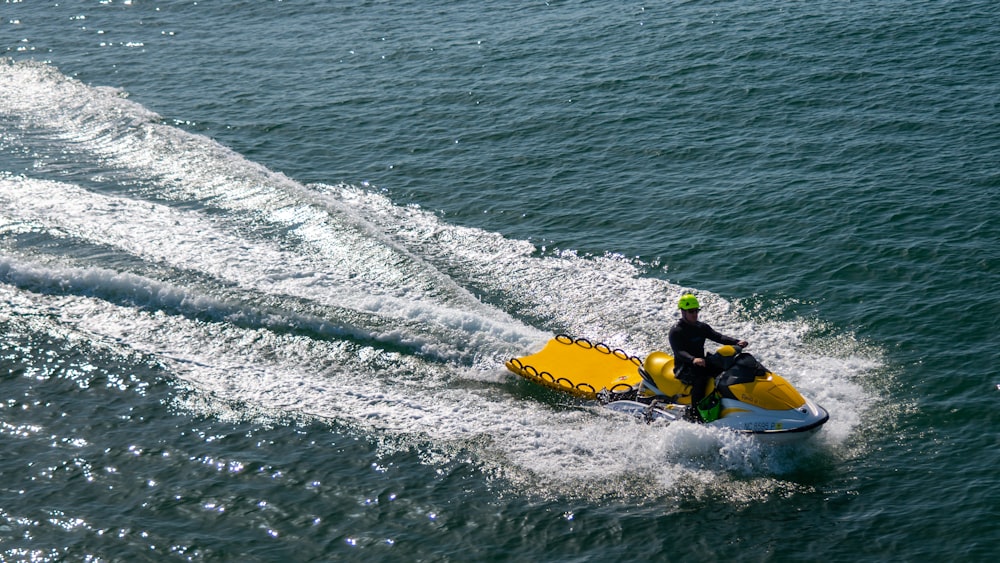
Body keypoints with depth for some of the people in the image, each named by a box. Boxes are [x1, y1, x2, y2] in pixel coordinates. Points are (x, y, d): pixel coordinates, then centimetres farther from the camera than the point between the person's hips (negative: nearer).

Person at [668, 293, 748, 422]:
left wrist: (737, 342, -17)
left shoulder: (702, 327, 13)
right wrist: (693, 360, -43)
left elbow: (718, 337, 2)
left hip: (701, 364, 7)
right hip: (684, 369, -7)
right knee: (700, 377, -37)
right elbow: (679, 352, -23)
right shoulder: (676, 331, -9)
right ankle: (694, 412, -35)